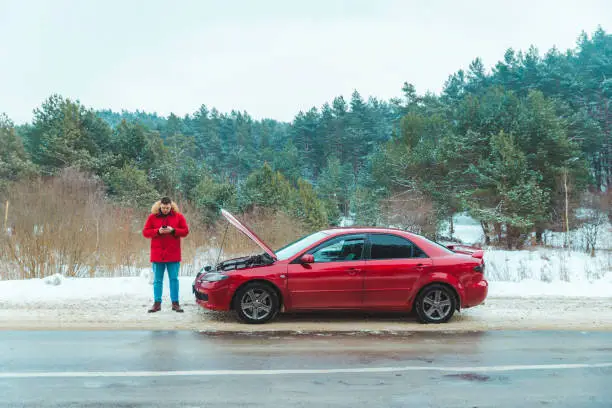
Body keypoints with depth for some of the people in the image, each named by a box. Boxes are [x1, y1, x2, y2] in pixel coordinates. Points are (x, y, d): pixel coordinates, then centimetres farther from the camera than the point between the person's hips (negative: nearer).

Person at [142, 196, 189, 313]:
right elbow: (145, 232, 2)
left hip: (173, 254, 0)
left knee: (174, 279, 3)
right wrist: (158, 231, -14)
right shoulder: (152, 217, 4)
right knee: (157, 280, 6)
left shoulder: (178, 216, 3)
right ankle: (157, 303, 13)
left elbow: (185, 231, 2)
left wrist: (173, 230, -14)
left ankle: (175, 303, 9)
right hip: (157, 254, 1)